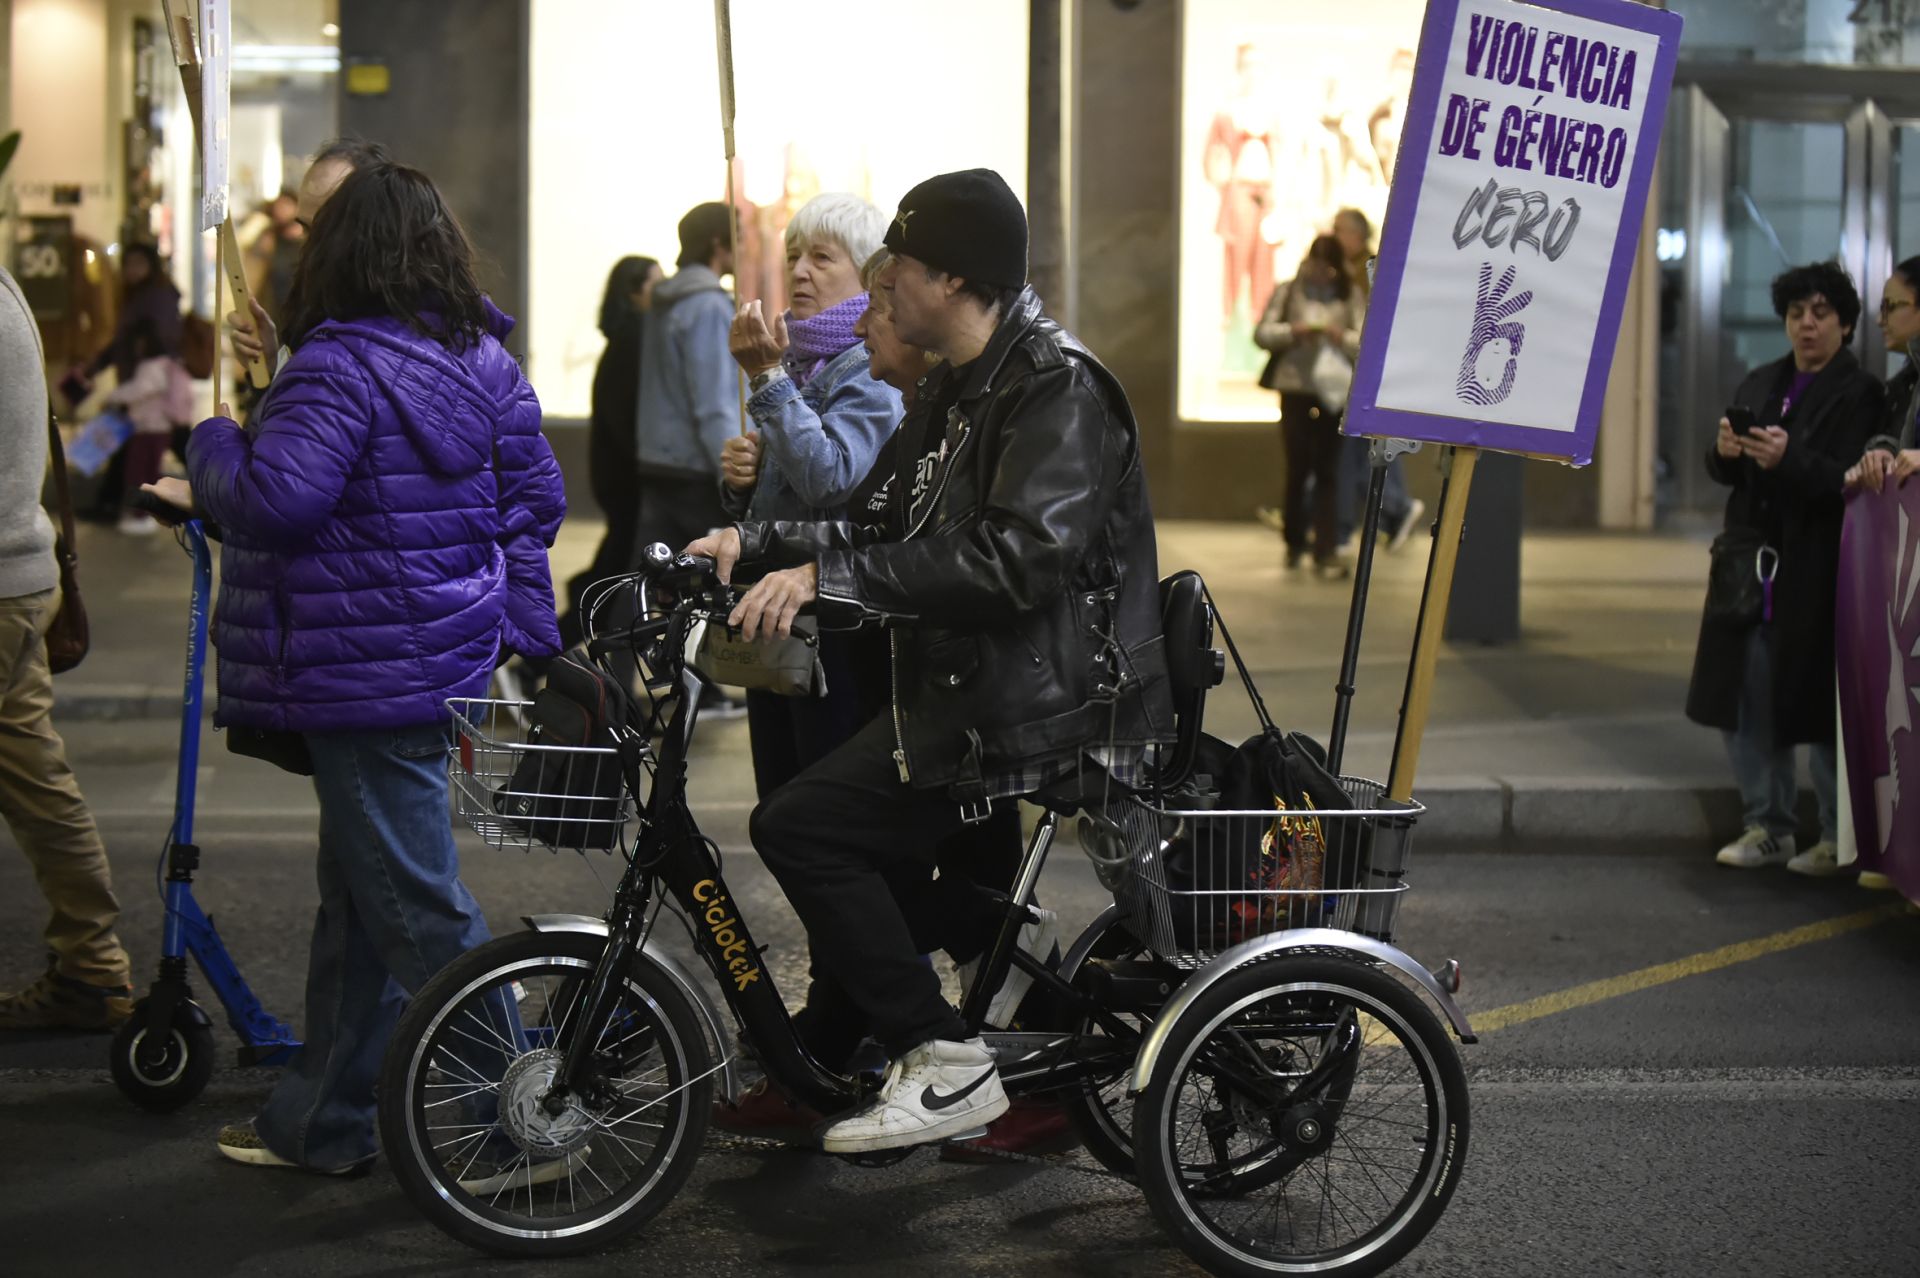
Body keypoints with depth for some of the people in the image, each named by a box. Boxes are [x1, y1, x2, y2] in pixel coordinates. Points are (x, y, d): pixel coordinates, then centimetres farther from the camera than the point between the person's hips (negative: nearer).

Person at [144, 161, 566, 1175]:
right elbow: (534, 496, 12)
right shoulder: (486, 360, 9)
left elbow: (274, 500, -25)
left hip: (367, 672, -9)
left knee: (413, 901, -3)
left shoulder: (340, 366, -17)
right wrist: (527, 630, 20)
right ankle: (323, 1119, 30)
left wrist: (211, 445, -4)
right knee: (355, 892, 19)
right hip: (450, 659, 9)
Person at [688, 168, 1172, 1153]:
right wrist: (757, 545, 4)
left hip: (1050, 710, -10)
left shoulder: (1058, 387, -17)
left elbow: (1018, 559, -30)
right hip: (978, 693, 10)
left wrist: (824, 574, -30)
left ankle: (942, 1063, -13)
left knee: (797, 826, -16)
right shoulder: (955, 391, 16)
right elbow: (890, 535, 18)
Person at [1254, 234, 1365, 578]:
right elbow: (1262, 333, 2)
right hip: (1296, 389, 0)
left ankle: (1325, 551, 0)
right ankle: (1294, 541, 19)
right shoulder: (1288, 292, 8)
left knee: (1328, 471, -1)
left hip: (1336, 392, 0)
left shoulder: (1351, 297, 6)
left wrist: (1340, 336, -19)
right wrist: (1294, 331, -14)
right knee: (1297, 468, 0)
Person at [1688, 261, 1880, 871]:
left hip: (1816, 578, -6)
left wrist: (1788, 460, -29)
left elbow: (1849, 482, -15)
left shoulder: (1859, 393, -5)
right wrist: (1724, 451, -7)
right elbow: (1727, 473, 16)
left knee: (1817, 706, -3)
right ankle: (1768, 828, 19)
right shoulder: (1760, 383, 16)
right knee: (1745, 704, 8)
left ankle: (1840, 838, 9)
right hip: (1752, 566, 6)